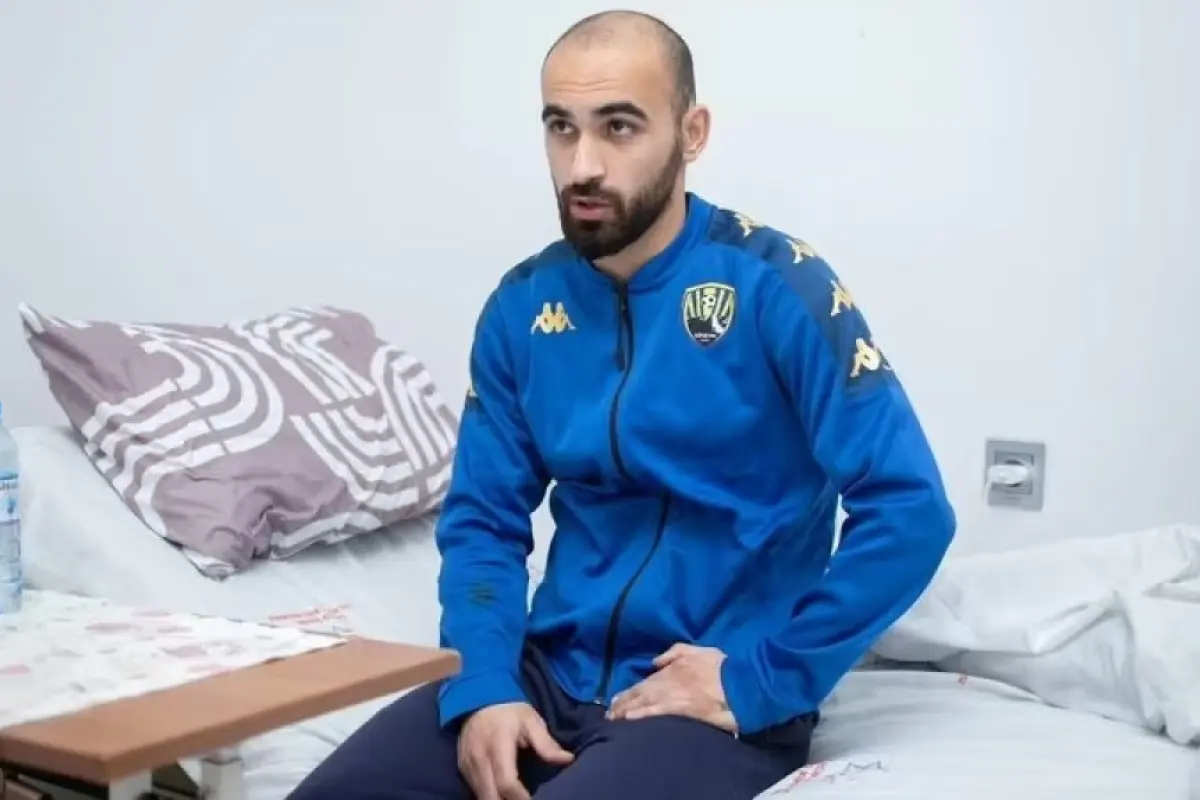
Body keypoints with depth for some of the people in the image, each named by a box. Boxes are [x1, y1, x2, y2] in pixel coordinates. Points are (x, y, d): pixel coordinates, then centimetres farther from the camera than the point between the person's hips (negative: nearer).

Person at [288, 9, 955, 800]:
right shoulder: (522, 307, 3)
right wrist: (484, 686, -9)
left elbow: (910, 511, -16)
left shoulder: (776, 287, -12)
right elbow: (484, 519, 6)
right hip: (550, 672, 4)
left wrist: (759, 681, -16)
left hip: (716, 698, -4)